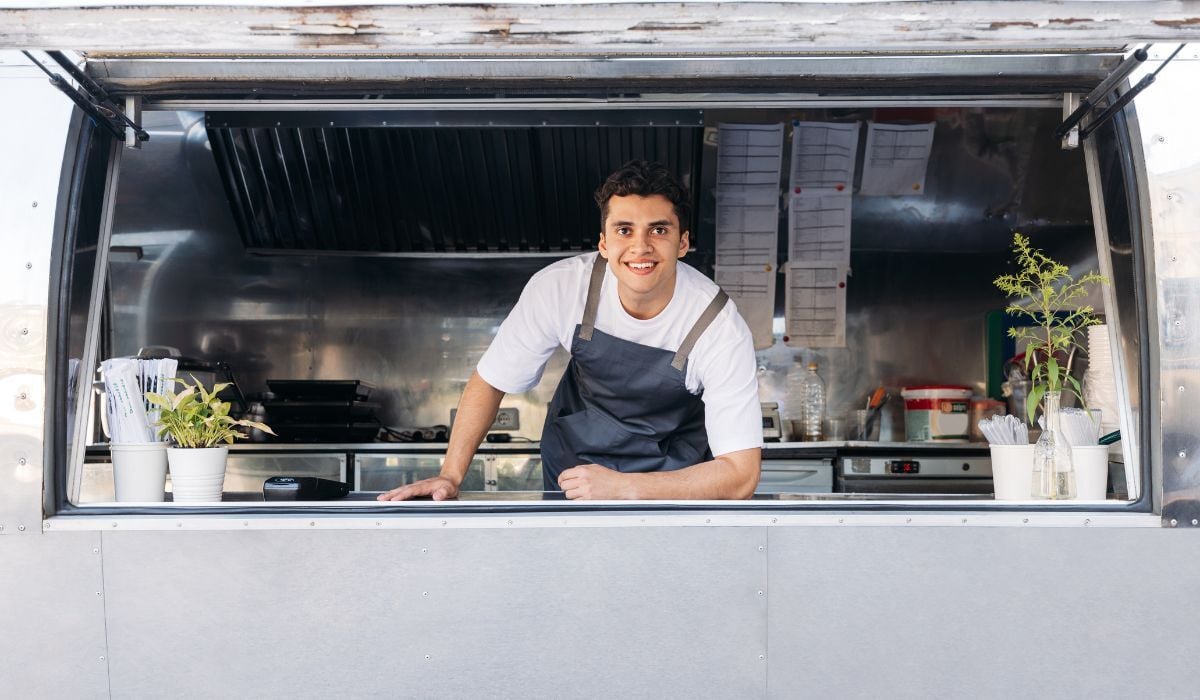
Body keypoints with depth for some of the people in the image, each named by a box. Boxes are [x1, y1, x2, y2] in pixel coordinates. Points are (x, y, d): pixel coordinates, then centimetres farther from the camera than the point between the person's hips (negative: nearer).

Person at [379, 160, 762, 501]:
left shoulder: (719, 327, -26)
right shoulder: (560, 286, -21)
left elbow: (741, 473, -25)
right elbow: (490, 379, -5)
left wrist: (621, 487, -32)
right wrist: (451, 476, -13)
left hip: (674, 479, -2)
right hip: (572, 460, 3)